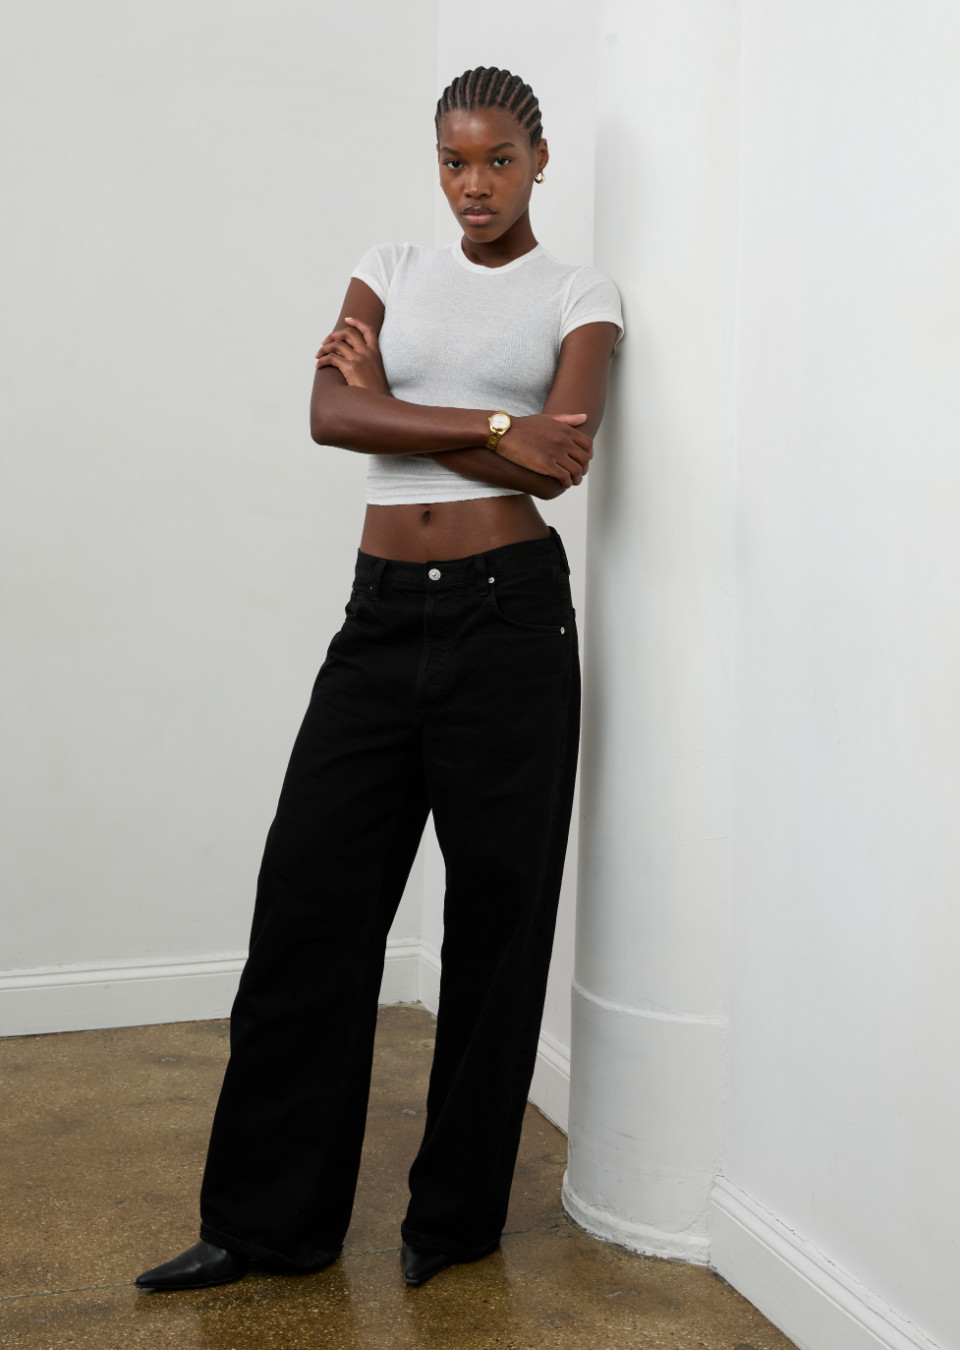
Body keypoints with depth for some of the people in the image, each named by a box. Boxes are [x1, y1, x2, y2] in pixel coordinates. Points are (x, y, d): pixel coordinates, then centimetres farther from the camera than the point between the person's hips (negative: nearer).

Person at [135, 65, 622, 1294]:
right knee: (308, 895, 1)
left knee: (496, 905, 3)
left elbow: (560, 461, -10)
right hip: (381, 610, 3)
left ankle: (458, 1215, 21)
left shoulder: (579, 296, 7)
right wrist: (494, 426, -13)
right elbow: (331, 416, -4)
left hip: (509, 608, -2)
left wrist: (389, 399, -5)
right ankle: (268, 1219, 15)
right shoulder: (391, 269, 14)